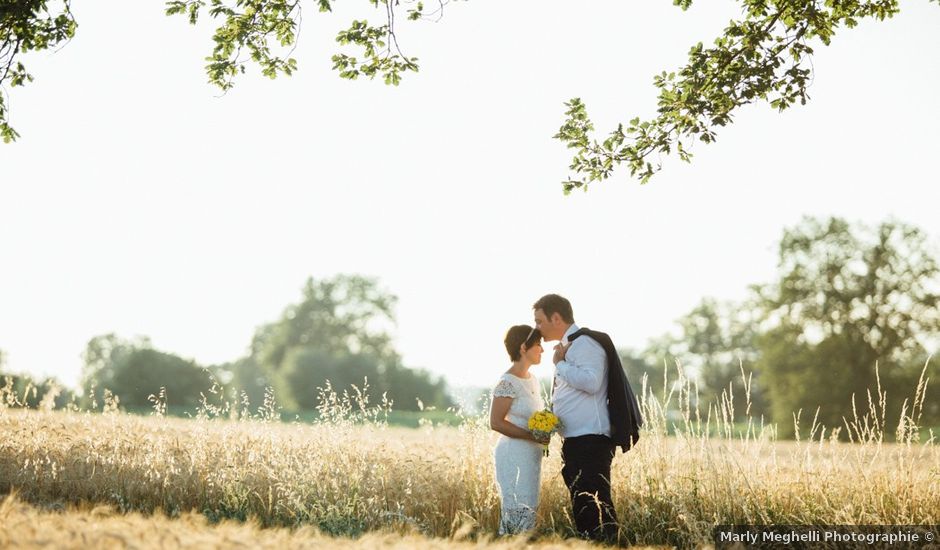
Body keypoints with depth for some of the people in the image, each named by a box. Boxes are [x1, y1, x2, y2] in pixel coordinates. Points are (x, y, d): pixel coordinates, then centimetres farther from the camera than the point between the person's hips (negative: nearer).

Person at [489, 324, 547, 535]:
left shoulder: (532, 380, 12)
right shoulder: (507, 383, -14)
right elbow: (496, 422, -17)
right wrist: (532, 436, -20)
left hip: (531, 454, 9)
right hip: (514, 455, -9)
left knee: (529, 509, 11)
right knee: (518, 513, -9)